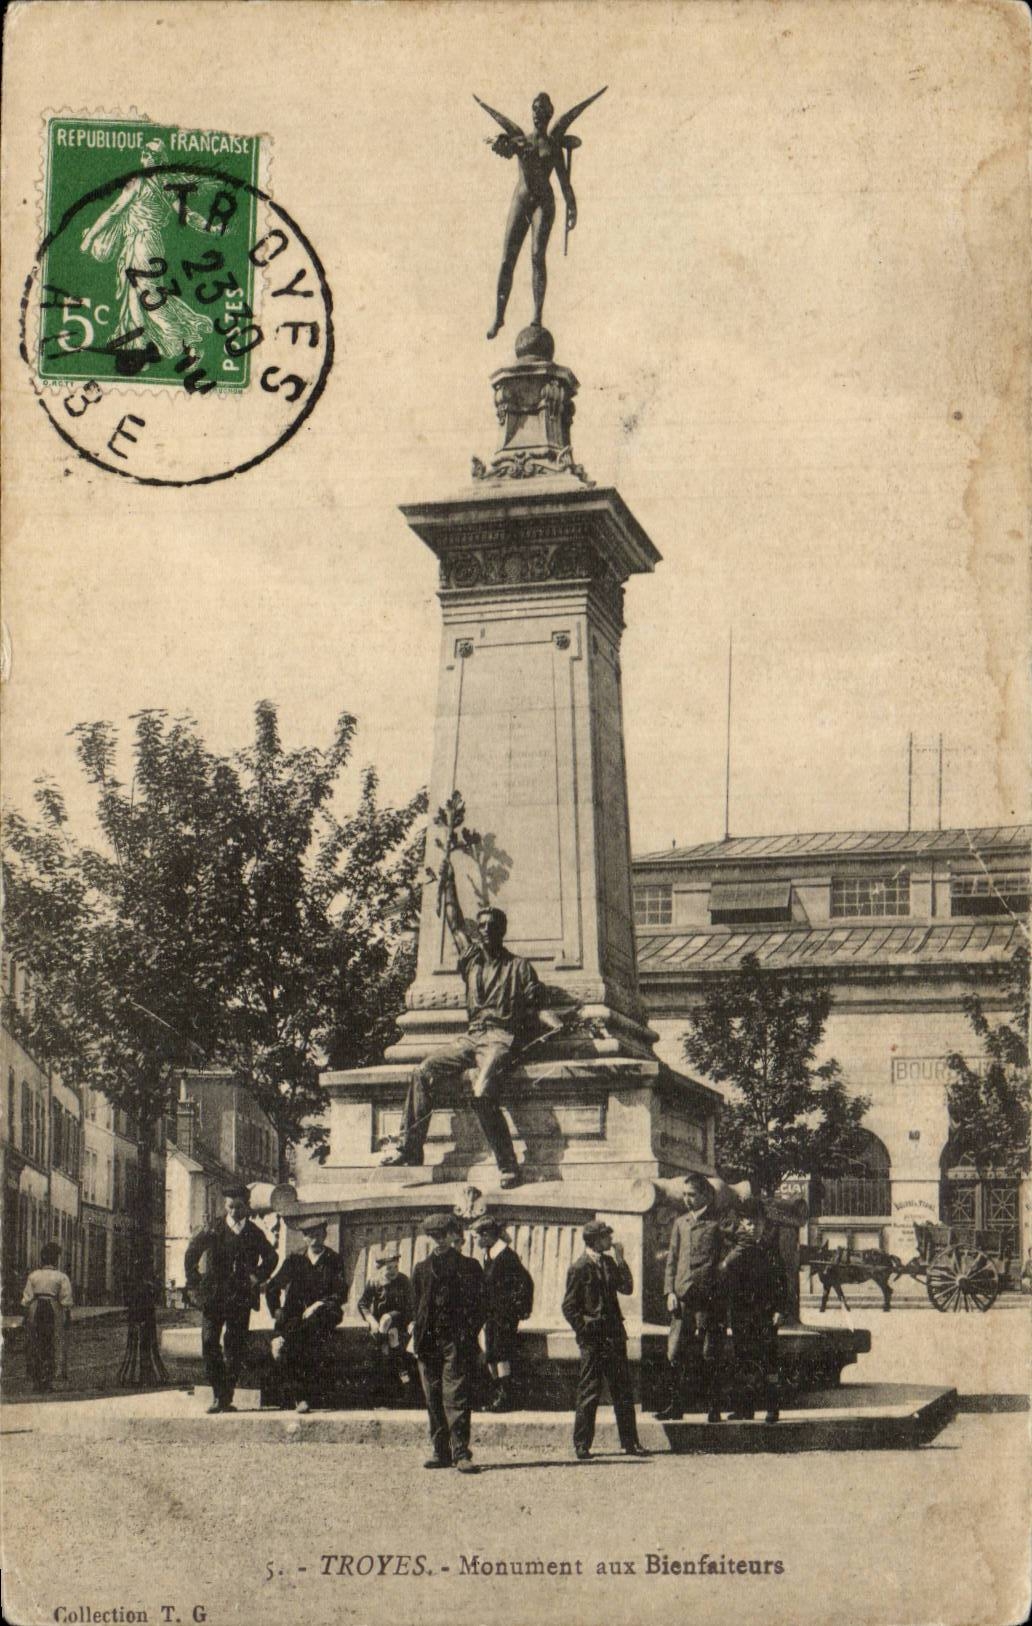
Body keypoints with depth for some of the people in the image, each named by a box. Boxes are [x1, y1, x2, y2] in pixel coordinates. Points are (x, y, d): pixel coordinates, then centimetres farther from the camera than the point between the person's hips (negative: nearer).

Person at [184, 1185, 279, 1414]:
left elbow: (271, 1257, 20)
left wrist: (259, 1277, 5)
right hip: (214, 1296, -1)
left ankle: (227, 1397, 8)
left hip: (241, 1298, 1)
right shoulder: (213, 1229, 2)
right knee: (209, 1342, -8)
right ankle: (218, 1395, -1)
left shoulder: (254, 1233, 6)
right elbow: (192, 1252, 10)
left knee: (236, 1348, 0)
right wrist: (194, 1281, 5)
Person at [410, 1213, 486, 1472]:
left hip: (457, 1341, -4)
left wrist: (468, 1335, -6)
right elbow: (416, 1307, 15)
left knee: (456, 1398, -10)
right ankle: (441, 1452, 11)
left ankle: (461, 1453, -11)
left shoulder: (469, 1267, 6)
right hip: (429, 1342, 4)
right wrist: (418, 1339, 6)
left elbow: (477, 1306, 5)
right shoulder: (422, 1269, 15)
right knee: (434, 1400, 5)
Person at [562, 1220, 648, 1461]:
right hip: (593, 1339, -6)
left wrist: (620, 1260, -3)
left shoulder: (609, 1262, 12)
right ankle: (582, 1445, 7)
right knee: (589, 1392, -2)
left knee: (623, 1389, 7)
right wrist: (585, 1331, -11)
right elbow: (569, 1306, -7)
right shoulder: (579, 1268, -8)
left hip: (614, 1335, 6)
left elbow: (627, 1288, 4)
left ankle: (630, 1442, 12)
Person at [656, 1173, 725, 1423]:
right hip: (682, 1297, 4)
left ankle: (714, 1408, 7)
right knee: (676, 1352, 0)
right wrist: (670, 1291, 4)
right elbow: (672, 1259, 16)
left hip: (707, 1297, -4)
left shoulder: (717, 1223, 0)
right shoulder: (680, 1222, 16)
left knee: (709, 1354, -1)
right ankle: (676, 1405, 8)